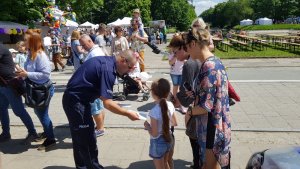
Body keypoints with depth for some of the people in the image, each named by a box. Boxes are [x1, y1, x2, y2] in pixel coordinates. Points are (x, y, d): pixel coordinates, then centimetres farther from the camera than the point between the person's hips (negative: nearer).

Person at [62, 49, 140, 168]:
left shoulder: (106, 61, 6)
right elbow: (107, 104, -27)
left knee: (80, 138, 21)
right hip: (76, 101, -10)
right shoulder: (108, 69, -24)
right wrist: (128, 114, -17)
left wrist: (114, 105, 10)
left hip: (75, 99, 10)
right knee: (88, 139, 1)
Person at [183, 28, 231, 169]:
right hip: (216, 123, 9)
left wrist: (189, 112, -8)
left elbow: (206, 106, -25)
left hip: (212, 127, -9)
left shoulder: (208, 67, -26)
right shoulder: (215, 62, 4)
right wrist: (195, 94, 7)